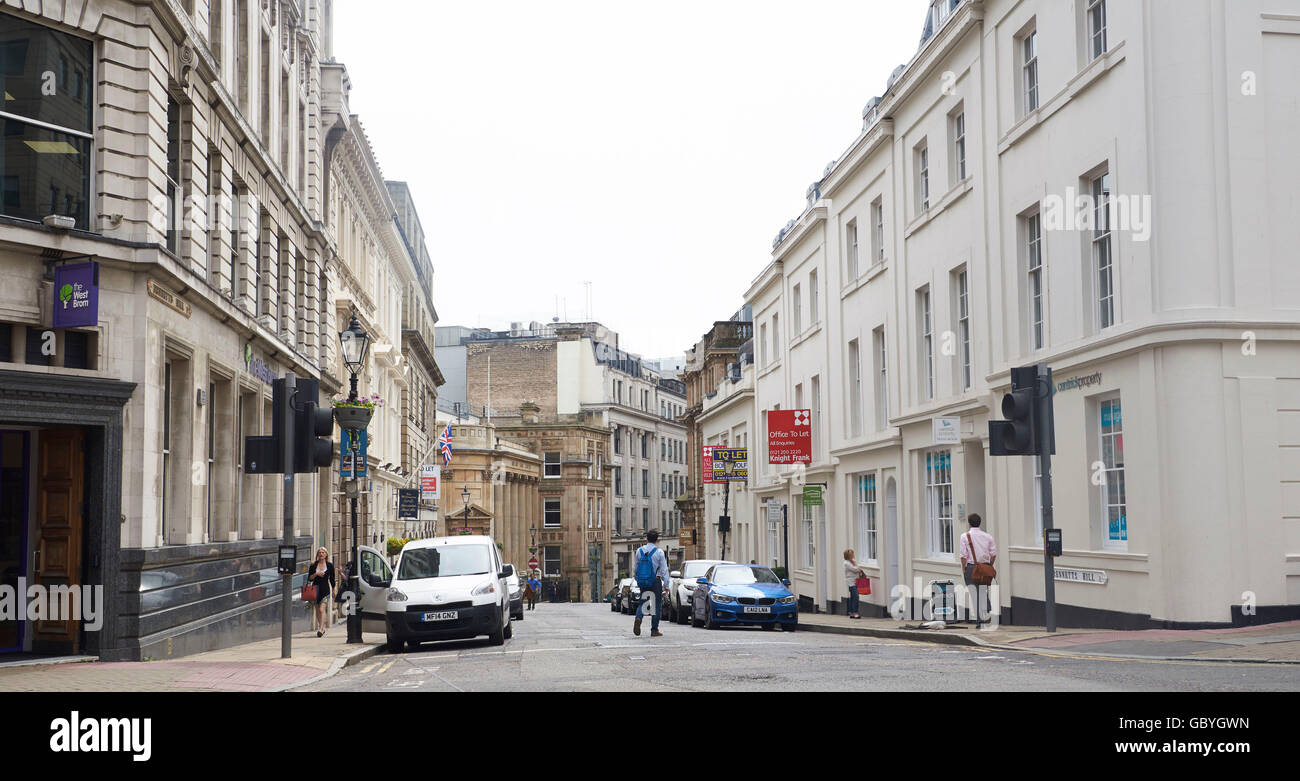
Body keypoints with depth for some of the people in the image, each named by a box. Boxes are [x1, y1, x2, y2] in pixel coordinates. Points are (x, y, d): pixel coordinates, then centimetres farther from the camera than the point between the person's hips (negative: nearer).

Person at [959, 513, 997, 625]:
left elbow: (964, 555, -8)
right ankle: (988, 610, -1)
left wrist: (963, 569, -1)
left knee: (974, 594, 2)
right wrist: (989, 566, 15)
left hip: (971, 567, -3)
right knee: (983, 591, 17)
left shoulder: (965, 536, -5)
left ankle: (979, 618, 2)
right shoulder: (987, 536, 4)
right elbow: (994, 554, 3)